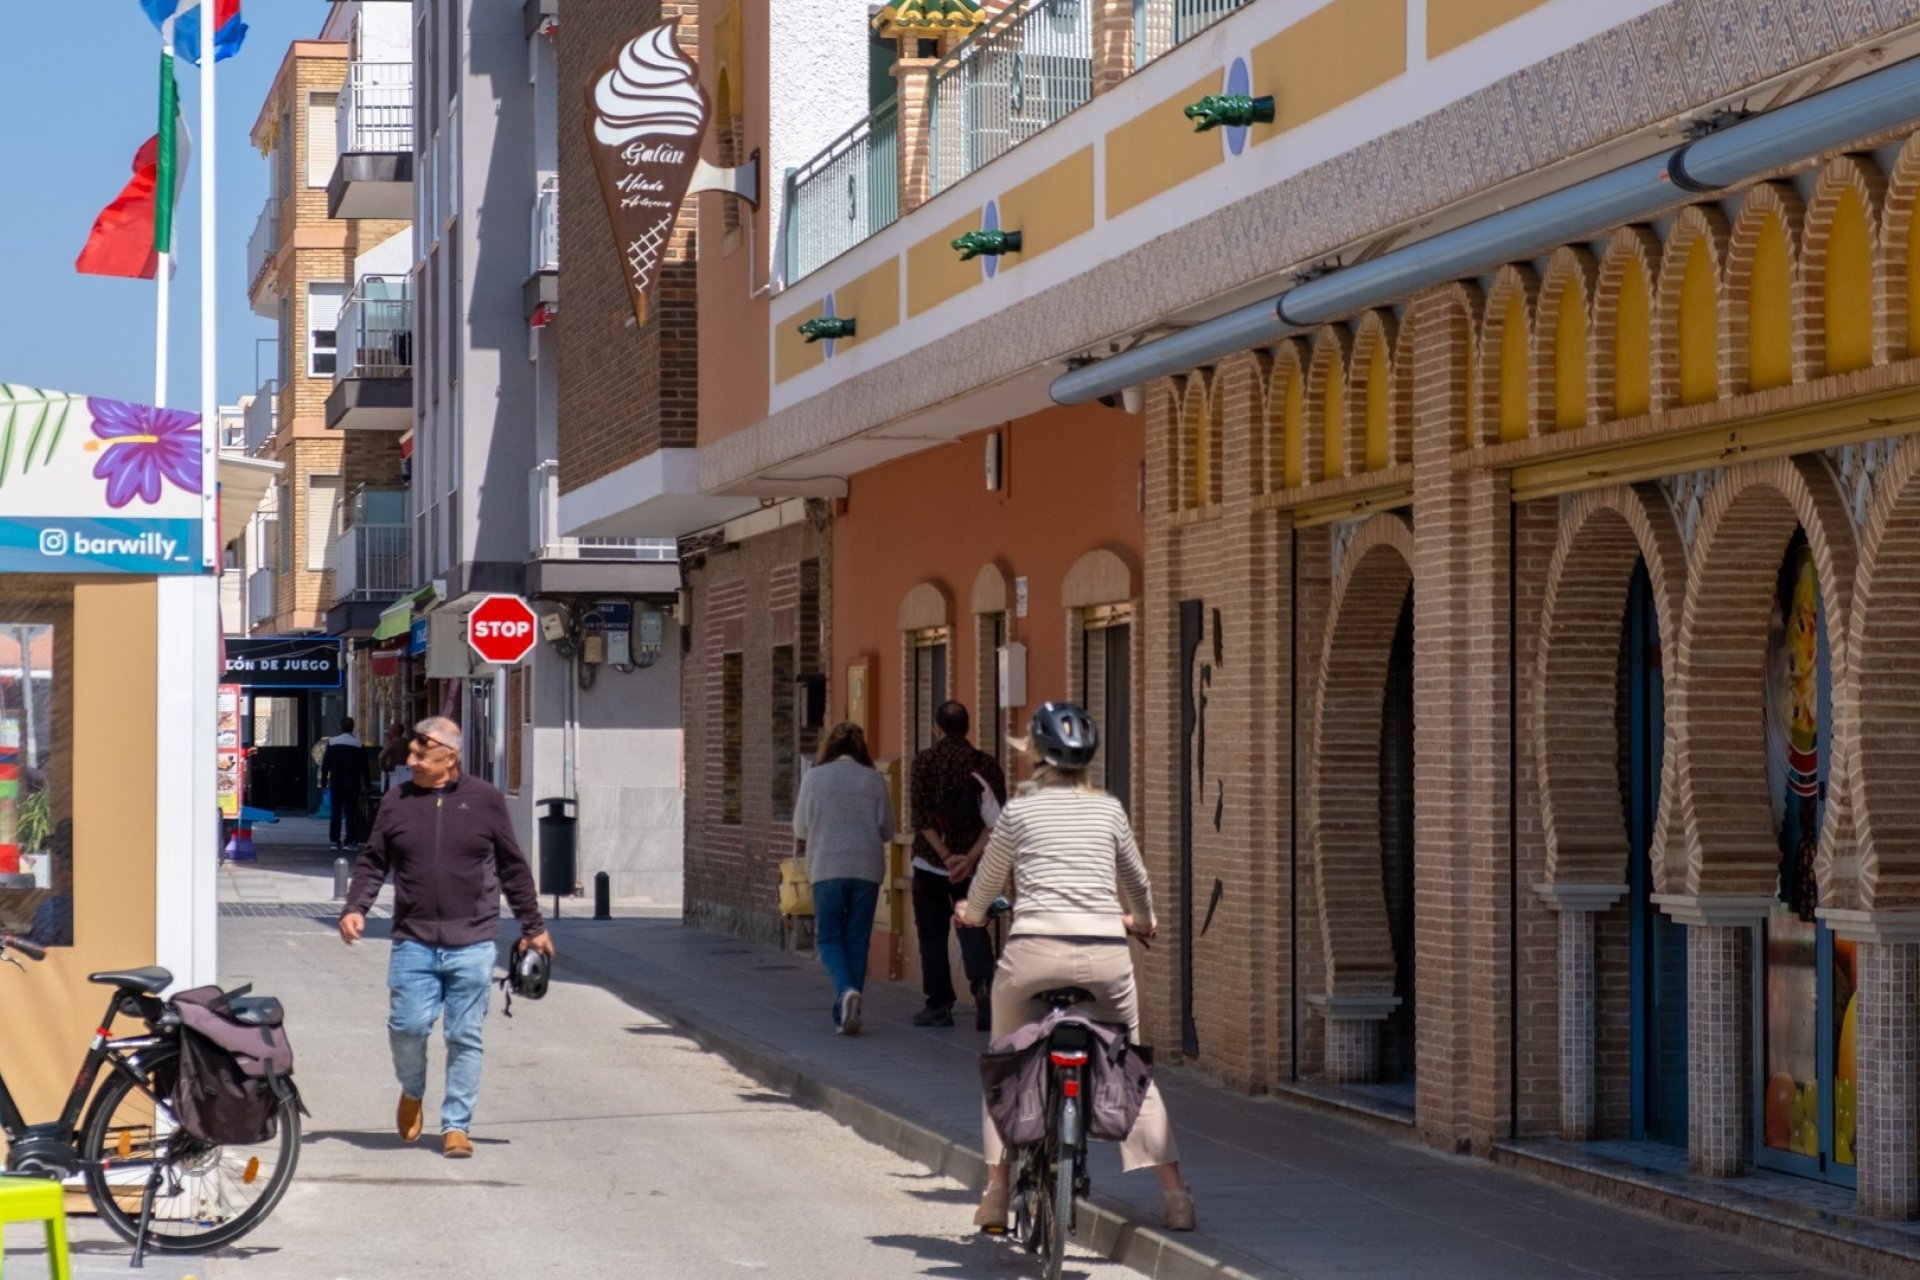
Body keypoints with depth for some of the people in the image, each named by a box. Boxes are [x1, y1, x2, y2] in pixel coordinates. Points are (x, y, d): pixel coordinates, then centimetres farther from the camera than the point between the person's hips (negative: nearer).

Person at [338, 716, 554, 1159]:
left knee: (465, 1037, 1)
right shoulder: (397, 802, 7)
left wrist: (533, 927, 13)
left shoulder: (484, 800, 4)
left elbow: (513, 867, 11)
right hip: (413, 943, 1)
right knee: (407, 1026, -9)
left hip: (472, 945, -1)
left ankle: (456, 1126, 12)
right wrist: (355, 908, -4)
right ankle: (412, 1092, 22)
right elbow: (372, 863, 13)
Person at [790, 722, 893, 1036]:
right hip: (867, 869, 2)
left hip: (827, 868, -2)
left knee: (828, 937, 6)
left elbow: (800, 829, 6)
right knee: (857, 940, 9)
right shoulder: (875, 781, 2)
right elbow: (887, 830, 7)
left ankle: (846, 989, -22)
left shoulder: (814, 778, 0)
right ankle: (846, 1015, 10)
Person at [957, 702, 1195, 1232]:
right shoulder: (1109, 810, 14)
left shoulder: (1020, 810, 8)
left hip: (1034, 949, -2)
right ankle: (1175, 1193, 9)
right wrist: (1143, 920, 49)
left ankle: (996, 1191, 13)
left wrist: (971, 912, 43)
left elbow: (987, 881, 21)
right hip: (1105, 951, 2)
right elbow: (1137, 880, 28)